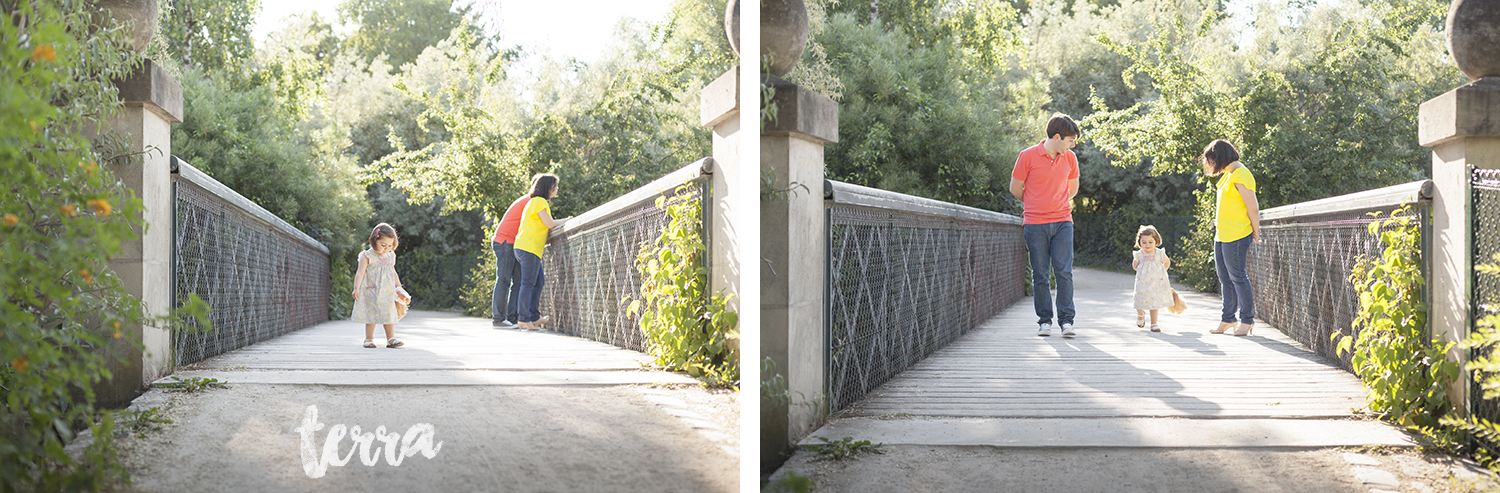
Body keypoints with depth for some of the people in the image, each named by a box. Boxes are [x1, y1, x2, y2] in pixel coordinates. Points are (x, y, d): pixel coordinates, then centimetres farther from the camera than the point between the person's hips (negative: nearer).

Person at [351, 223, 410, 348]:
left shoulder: (390, 256, 10)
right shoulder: (367, 256, -8)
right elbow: (360, 273, -11)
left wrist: (399, 289, 22)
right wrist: (356, 288, -20)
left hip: (388, 293, 5)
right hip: (371, 293, -5)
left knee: (389, 315, 4)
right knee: (372, 315, -4)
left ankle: (391, 339, 9)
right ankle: (369, 339, 4)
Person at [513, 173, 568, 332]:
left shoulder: (537, 202, 23)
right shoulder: (539, 201, -8)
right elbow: (549, 224, -12)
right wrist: (565, 221, 2)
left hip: (524, 248, 10)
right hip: (529, 247, -10)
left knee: (539, 282, 12)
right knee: (528, 283, -9)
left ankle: (534, 316, 14)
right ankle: (524, 318, -10)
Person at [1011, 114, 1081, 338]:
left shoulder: (1070, 158, 7)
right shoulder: (1028, 156, -6)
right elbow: (1015, 188, 4)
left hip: (1062, 222, 2)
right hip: (1035, 224, -2)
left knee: (1064, 271, -6)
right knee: (1040, 275, 1)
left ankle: (1066, 320, -5)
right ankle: (1044, 321, 9)